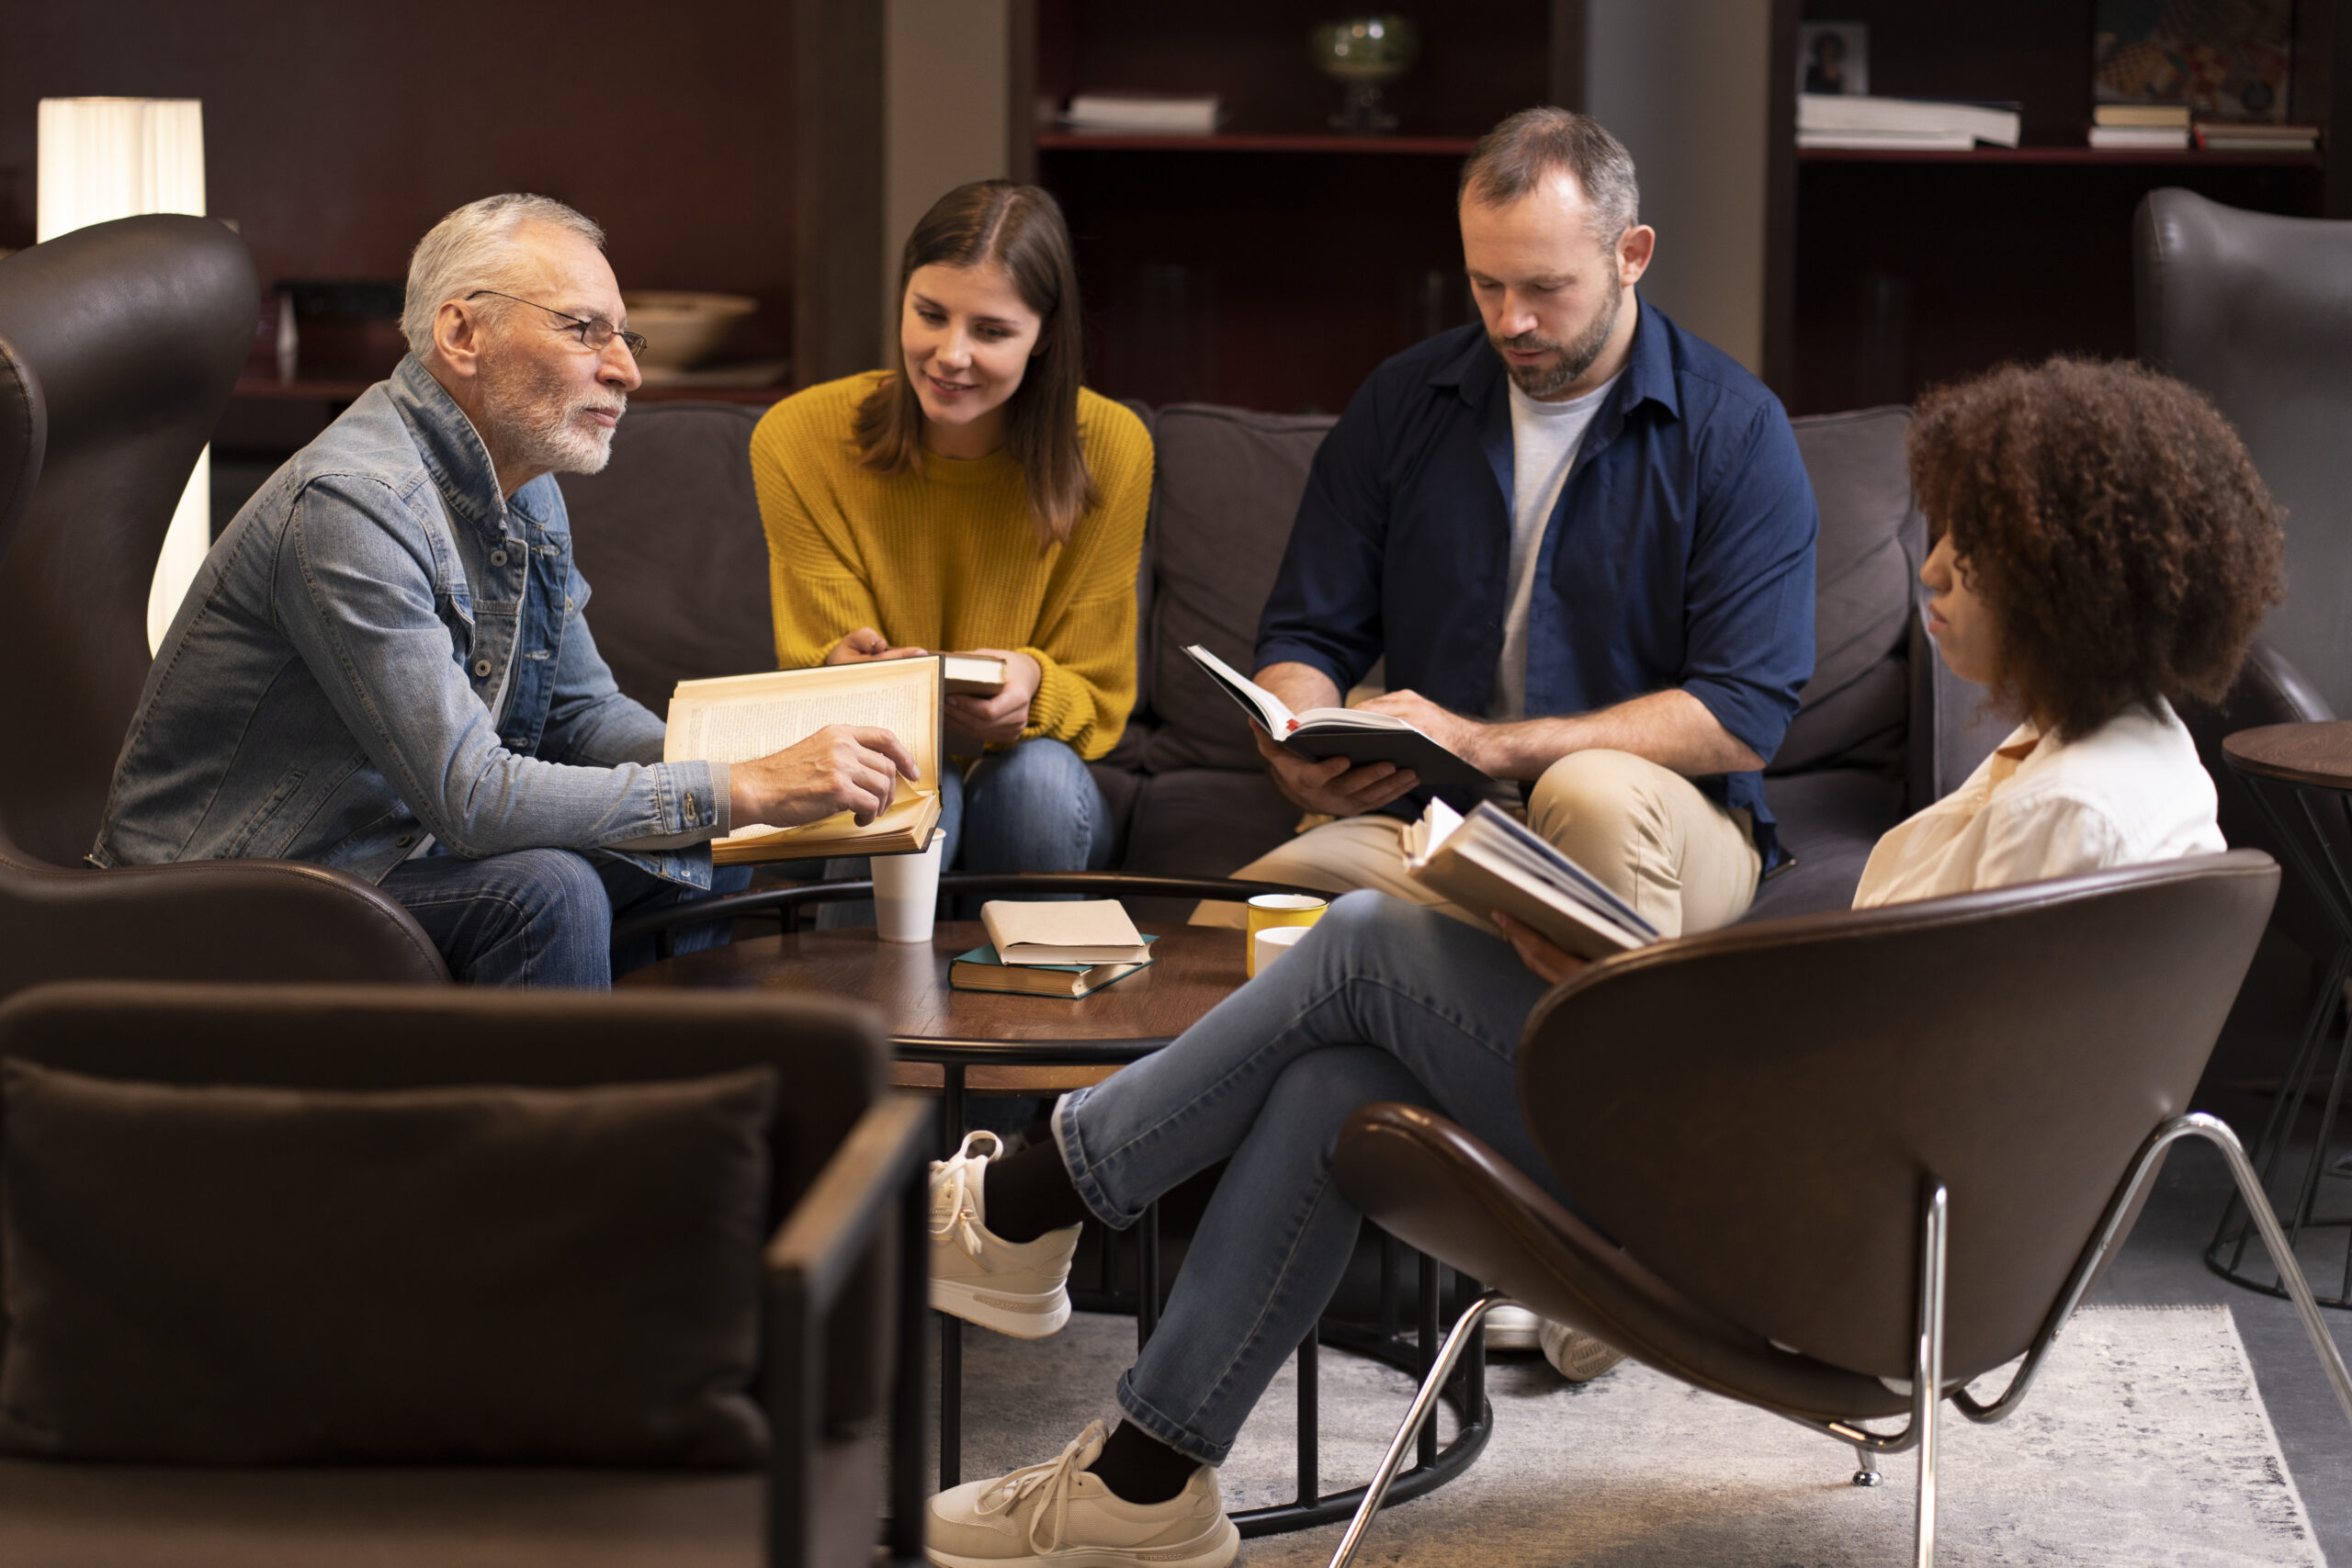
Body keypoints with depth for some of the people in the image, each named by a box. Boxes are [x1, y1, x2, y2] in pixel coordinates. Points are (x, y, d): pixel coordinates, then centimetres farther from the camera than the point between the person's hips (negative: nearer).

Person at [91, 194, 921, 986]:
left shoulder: (528, 488, 6)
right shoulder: (352, 504, -26)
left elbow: (583, 711, 15)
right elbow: (469, 795, -30)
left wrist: (773, 768, -4)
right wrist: (743, 790, -27)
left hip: (381, 851, 10)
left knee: (700, 858, 5)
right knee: (542, 890, -30)